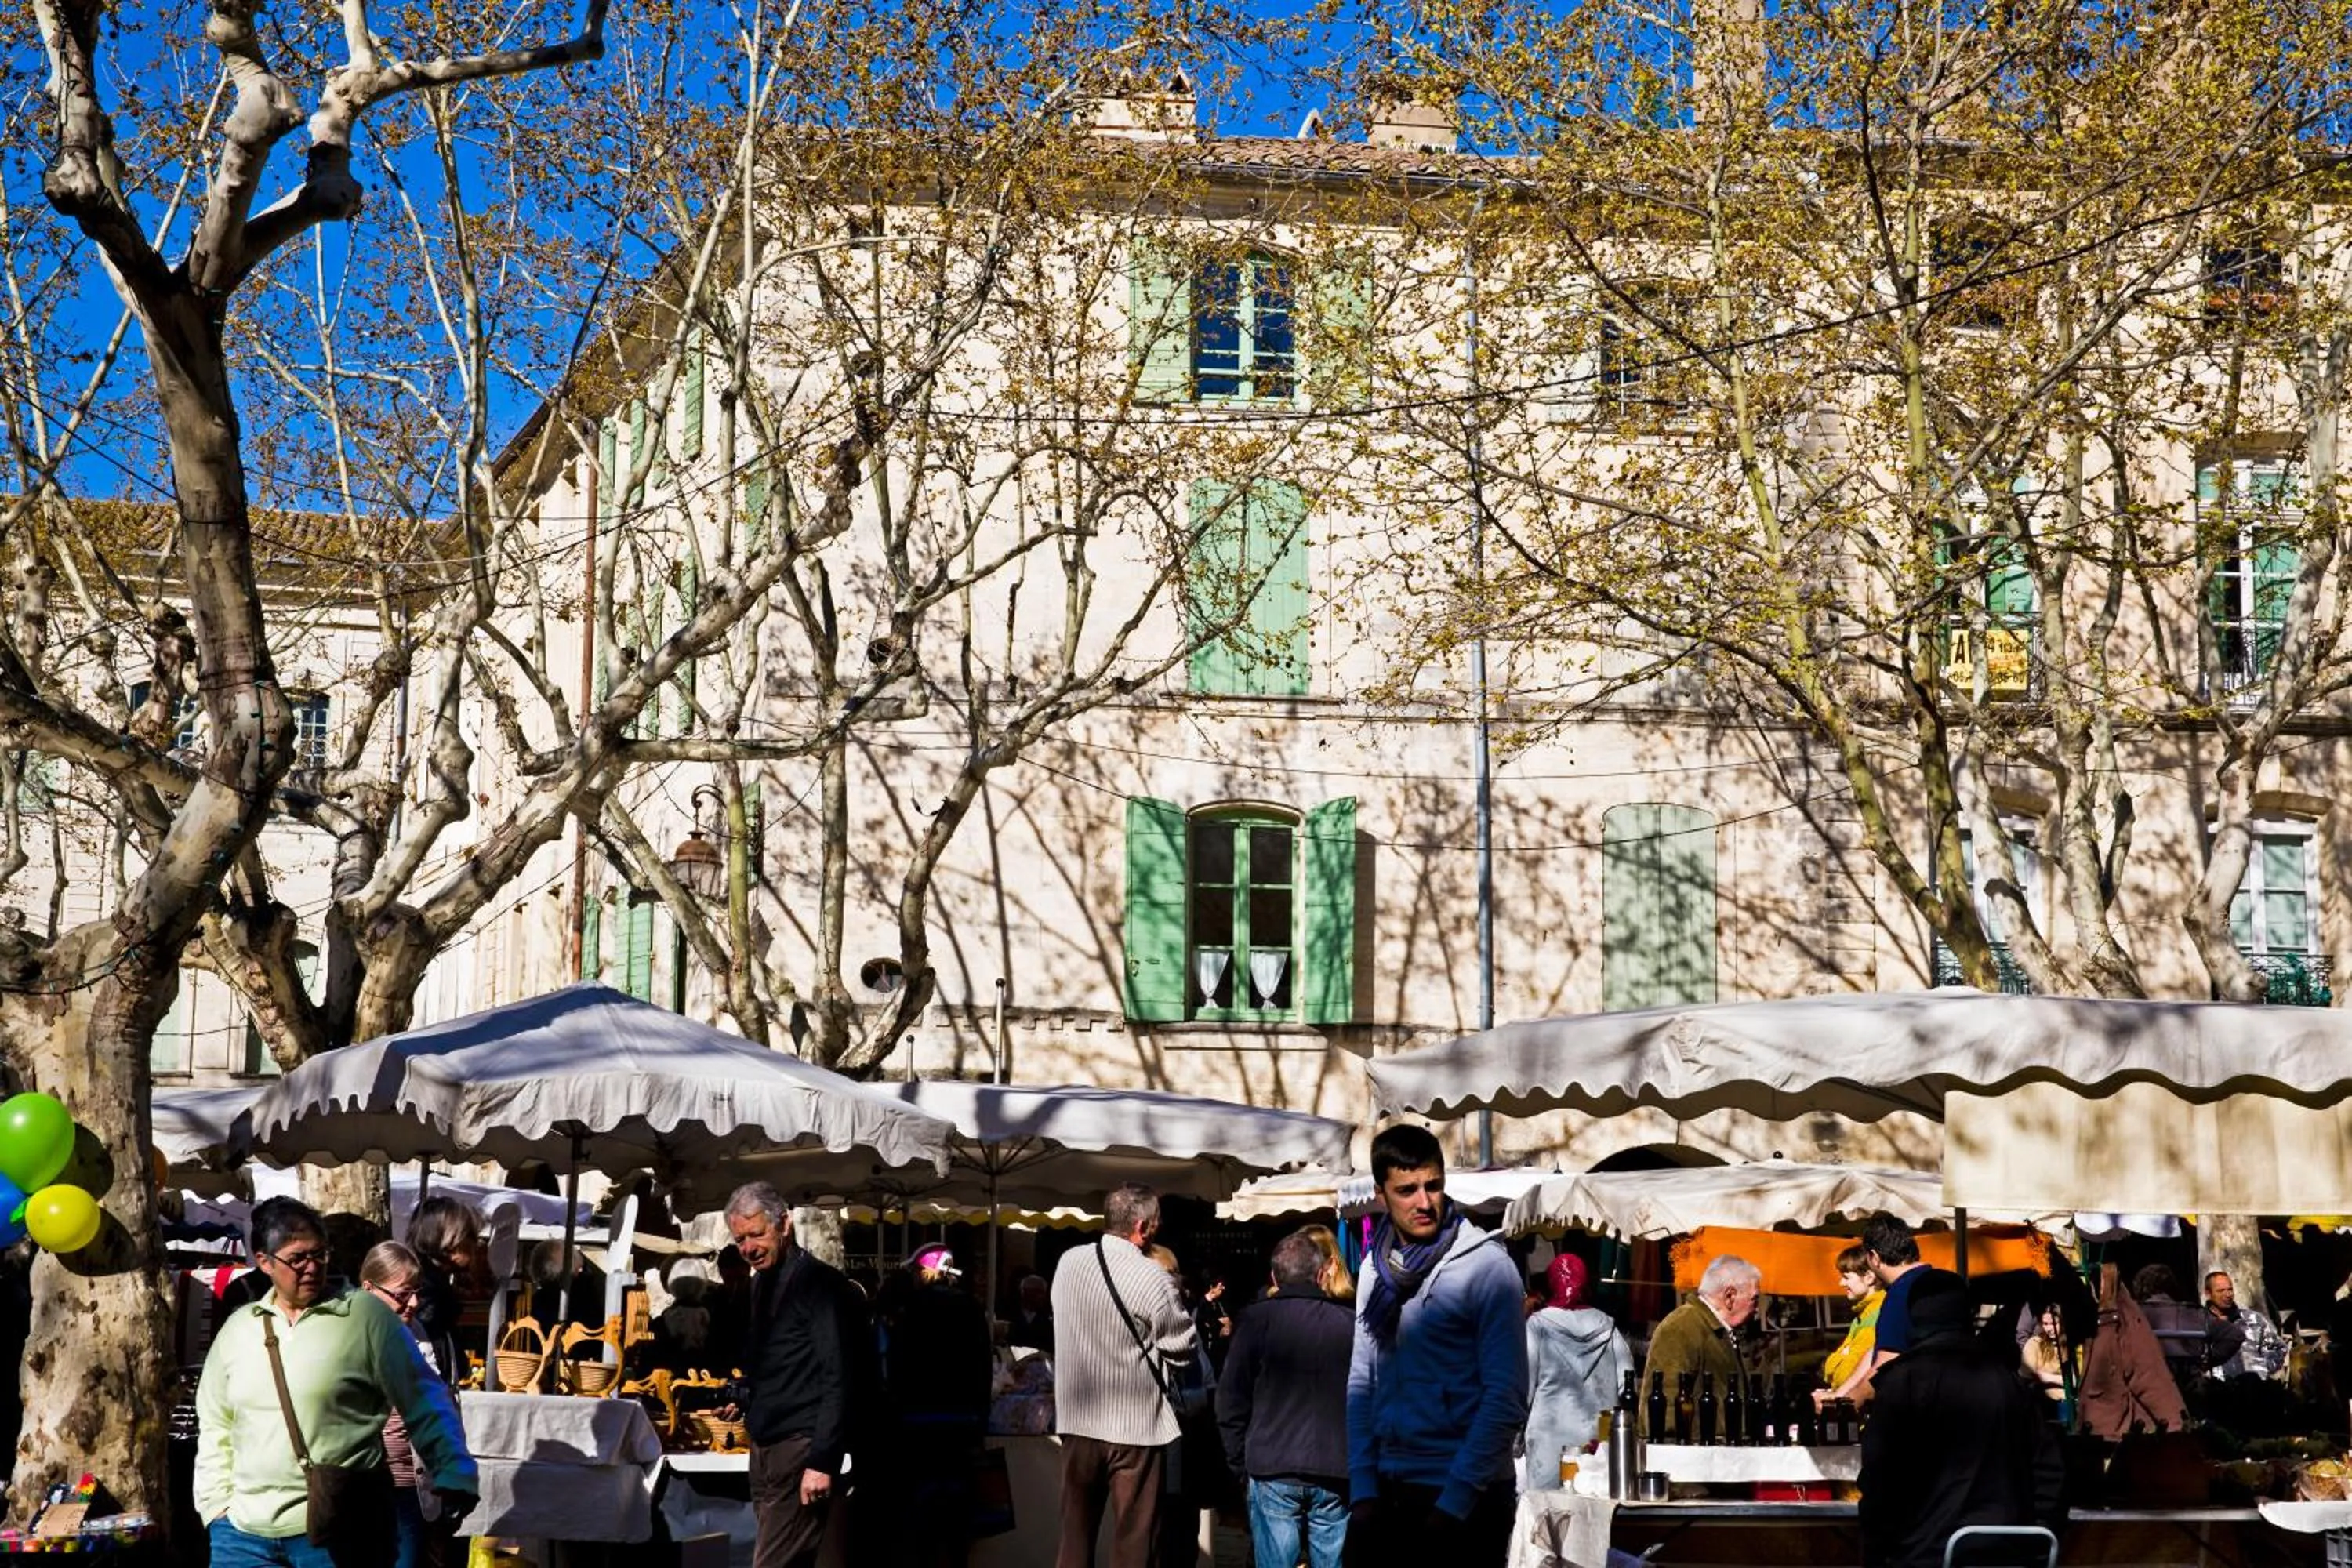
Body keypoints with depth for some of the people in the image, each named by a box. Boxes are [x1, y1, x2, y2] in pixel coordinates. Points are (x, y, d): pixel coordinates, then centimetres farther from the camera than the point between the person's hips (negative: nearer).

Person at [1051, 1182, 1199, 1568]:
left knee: (1076, 1532, 12)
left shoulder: (1068, 1263, 2)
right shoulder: (1151, 1279, -16)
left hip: (1077, 1419, 5)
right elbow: (1186, 1348, -8)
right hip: (1135, 1424, -5)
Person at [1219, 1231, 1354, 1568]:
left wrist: (1240, 1464, 11)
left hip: (1273, 1469, -1)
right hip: (1336, 1475, 1)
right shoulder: (1349, 1324, 0)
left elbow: (1231, 1403, 1)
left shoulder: (1256, 1321, -2)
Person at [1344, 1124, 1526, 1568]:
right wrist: (1362, 1489, 0)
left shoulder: (1486, 1265, -8)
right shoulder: (1375, 1269, 8)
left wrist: (1456, 1500, -15)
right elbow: (1361, 1382, 10)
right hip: (1386, 1493, 5)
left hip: (1465, 1499, -5)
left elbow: (1507, 1398, -12)